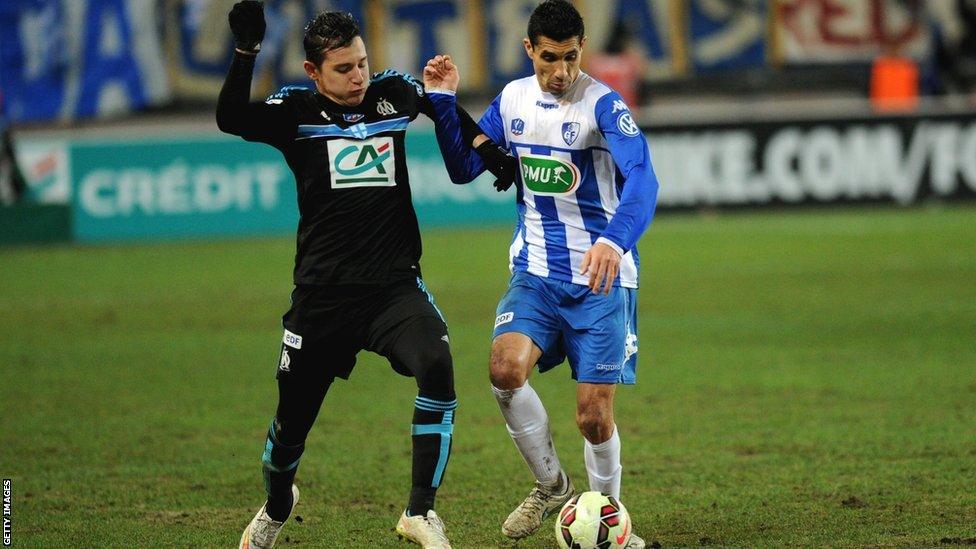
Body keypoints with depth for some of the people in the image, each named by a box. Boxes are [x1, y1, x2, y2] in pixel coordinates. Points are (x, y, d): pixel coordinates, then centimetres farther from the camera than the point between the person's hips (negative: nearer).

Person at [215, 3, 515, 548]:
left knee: (437, 366, -28)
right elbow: (231, 120, -21)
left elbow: (447, 112, 26)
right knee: (291, 421, 6)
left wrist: (494, 154, 15)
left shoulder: (393, 92, 5)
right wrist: (246, 52, -34)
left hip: (396, 287, 1)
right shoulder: (296, 111, -3)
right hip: (322, 294, -1)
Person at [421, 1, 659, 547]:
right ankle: (552, 485, 1)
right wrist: (444, 101, -3)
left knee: (594, 414, -6)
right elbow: (464, 168, 13)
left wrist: (615, 241, -48)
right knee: (506, 368, -22)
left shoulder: (603, 104, -15)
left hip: (602, 277, -4)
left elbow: (642, 178, -30)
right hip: (536, 272, 4)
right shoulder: (513, 99, 3)